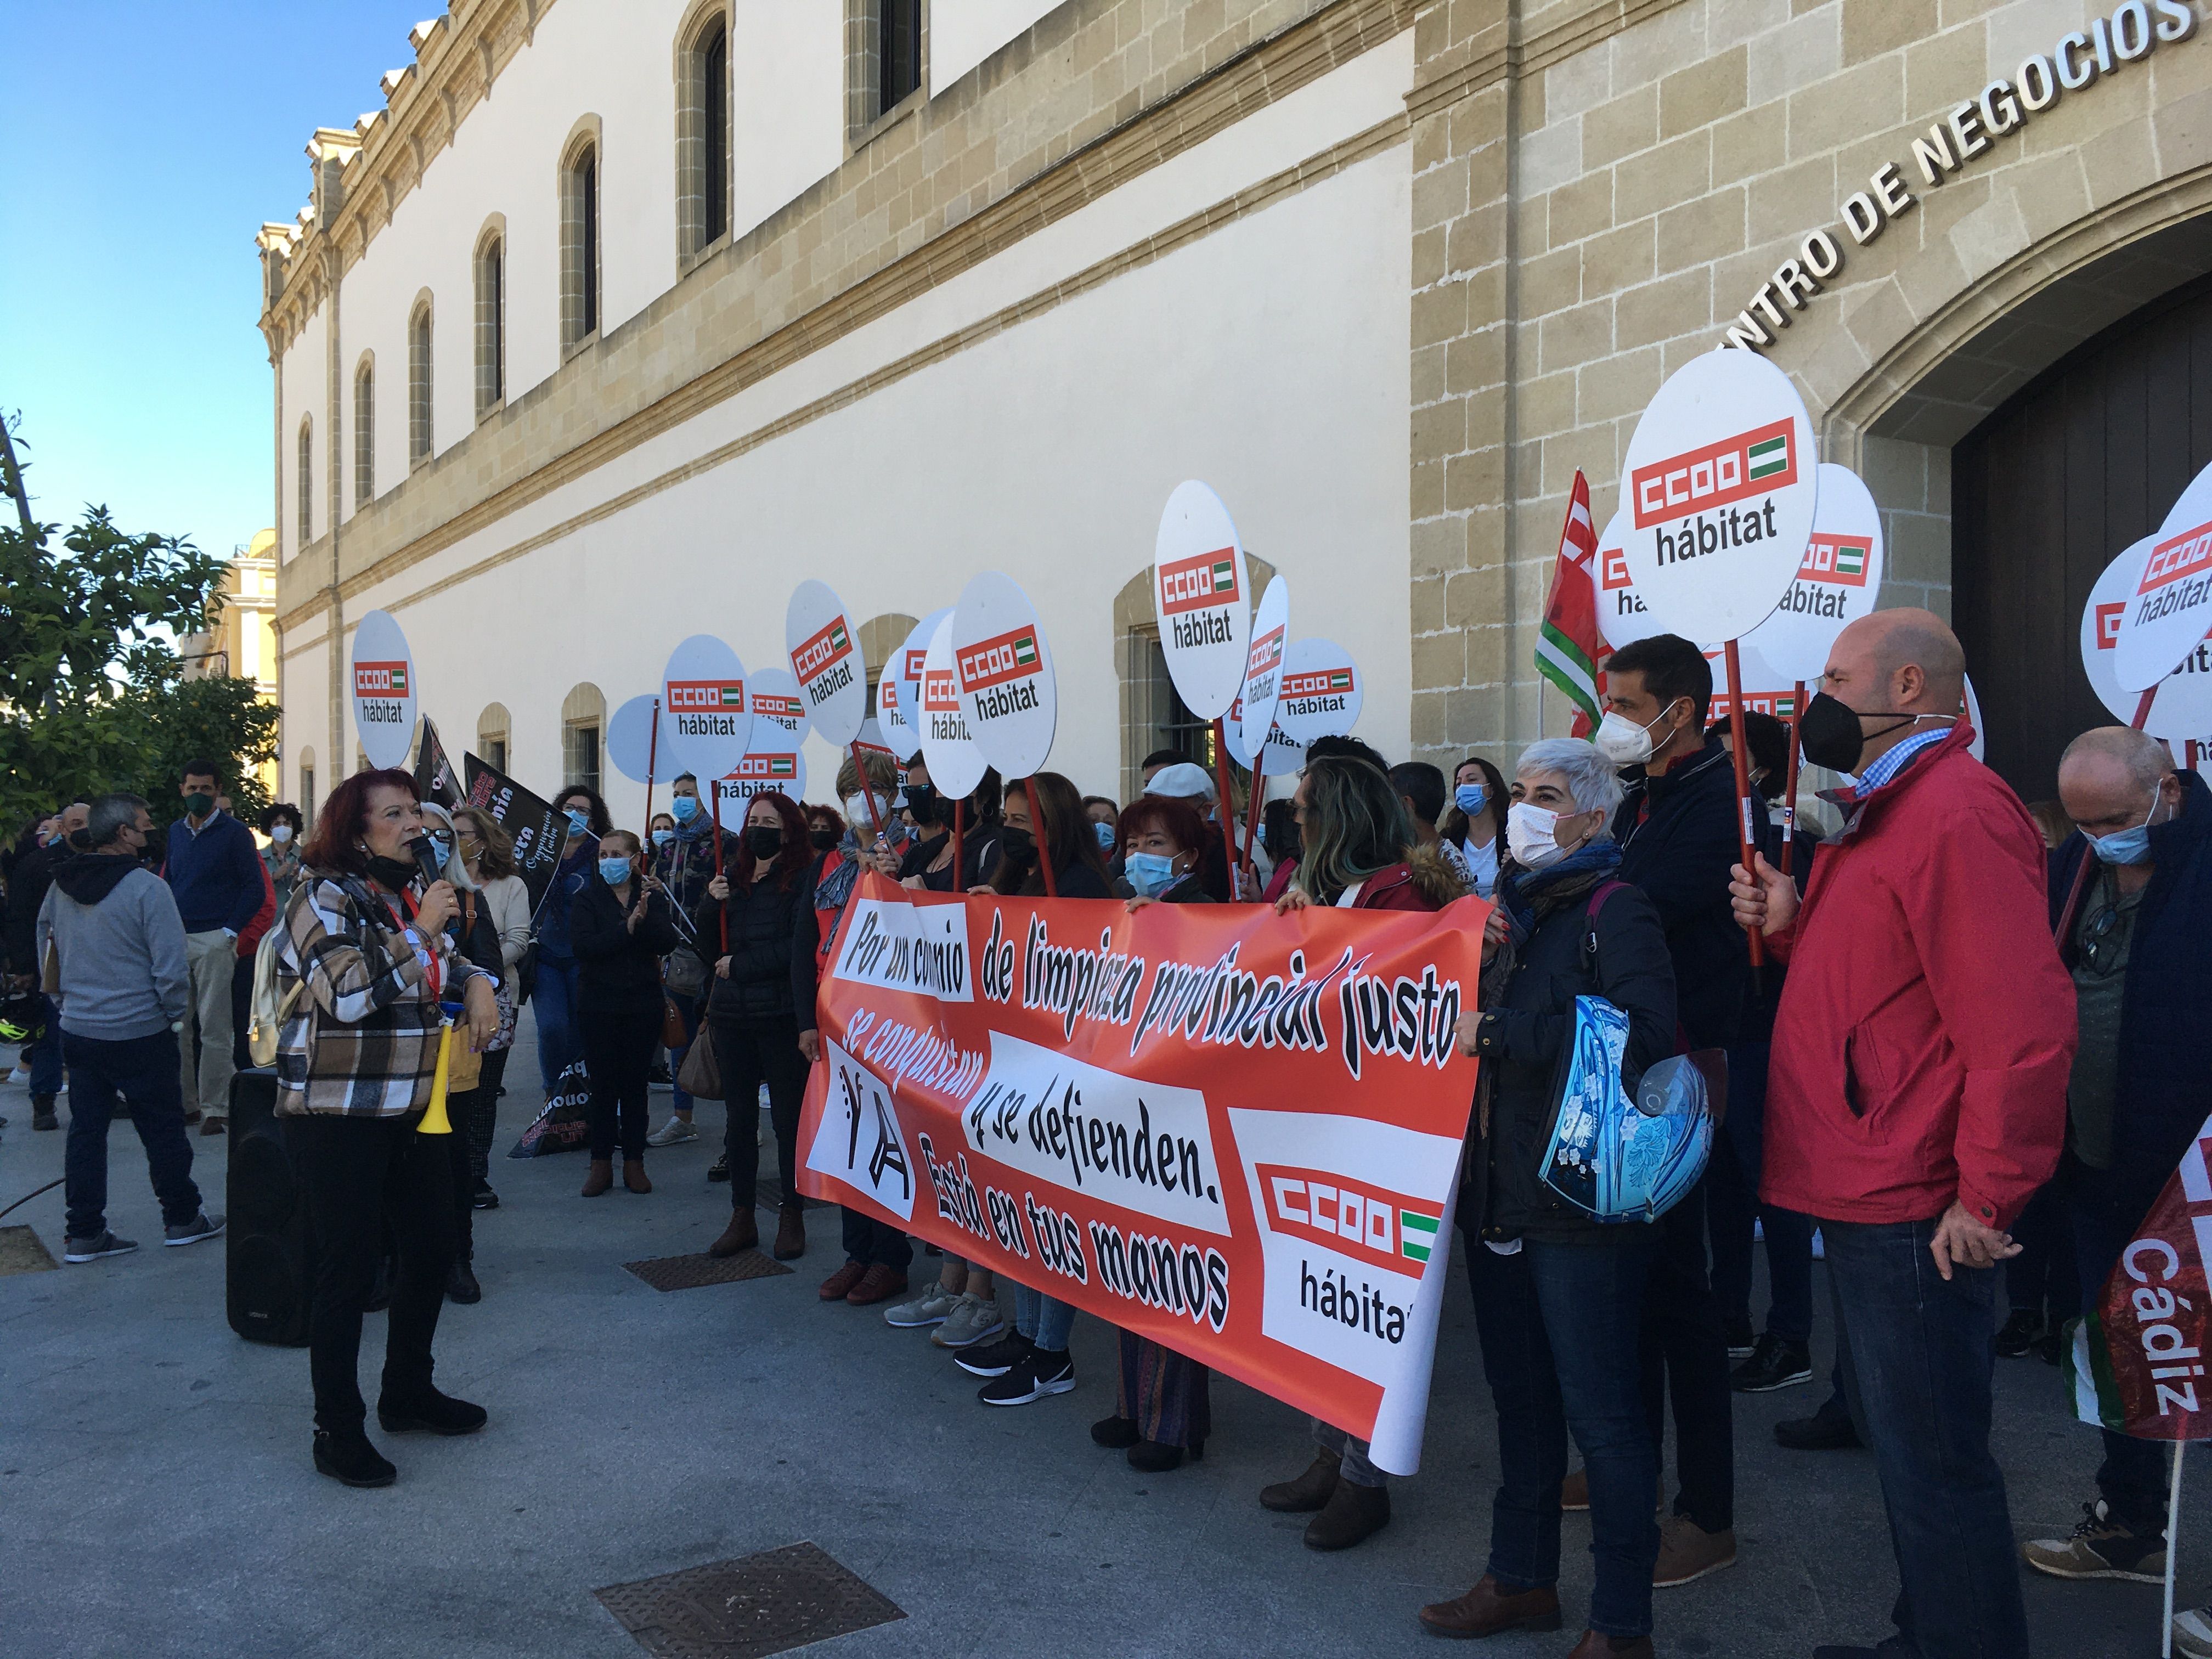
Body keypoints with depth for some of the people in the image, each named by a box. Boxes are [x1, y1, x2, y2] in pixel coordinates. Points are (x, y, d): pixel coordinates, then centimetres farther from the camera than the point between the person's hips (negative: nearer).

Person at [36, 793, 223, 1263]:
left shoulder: (60, 886, 4)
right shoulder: (146, 888, -17)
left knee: (85, 1129, 12)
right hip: (139, 1032, -6)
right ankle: (182, 1219, 20)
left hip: (77, 1028, 6)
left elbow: (46, 943, 16)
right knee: (163, 1129, 8)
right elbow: (171, 966, -19)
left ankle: (84, 1233, 16)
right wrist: (178, 1014, -4)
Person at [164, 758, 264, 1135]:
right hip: (176, 941, 5)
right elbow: (167, 882, 21)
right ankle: (185, 1102, 16)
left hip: (214, 942, -5)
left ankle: (215, 1108, -2)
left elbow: (255, 887, -4)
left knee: (213, 1028, -5)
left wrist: (230, 931, -11)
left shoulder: (234, 833, -2)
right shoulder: (176, 832, 15)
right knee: (177, 1026, 7)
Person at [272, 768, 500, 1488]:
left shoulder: (411, 890, 11)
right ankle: (337, 1431, 12)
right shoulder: (324, 896, -12)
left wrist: (476, 982, 5)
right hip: (340, 1113, -8)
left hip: (415, 1106, 8)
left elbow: (445, 959, 27)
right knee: (349, 1268, -1)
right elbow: (347, 993, -24)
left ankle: (409, 1392, 32)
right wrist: (419, 932, -22)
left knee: (431, 1251, 14)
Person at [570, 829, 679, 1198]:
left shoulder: (652, 898, 7)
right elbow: (582, 945, -15)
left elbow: (667, 943, -8)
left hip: (643, 1004, 1)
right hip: (598, 1005, -1)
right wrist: (626, 929, -21)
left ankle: (634, 1162, 12)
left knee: (635, 1084, 5)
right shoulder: (588, 899, 2)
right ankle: (601, 1164, 10)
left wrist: (646, 917, -23)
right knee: (603, 1085, 1)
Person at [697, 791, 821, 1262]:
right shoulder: (733, 876, 11)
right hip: (732, 1015, 6)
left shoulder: (803, 879, -7)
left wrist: (740, 965, -10)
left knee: (788, 1117, 2)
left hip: (782, 1016, -5)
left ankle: (791, 1218, 13)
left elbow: (800, 949, -14)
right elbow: (707, 942, 14)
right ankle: (742, 1218, 20)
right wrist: (712, 902, -5)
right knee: (739, 1117, 11)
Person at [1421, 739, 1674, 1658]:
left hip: (1582, 1200, -8)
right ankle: (1521, 1578, 34)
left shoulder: (1615, 909, -9)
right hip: (1498, 1193, 8)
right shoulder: (1508, 904, 14)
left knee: (1601, 1410, 1)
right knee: (1520, 1393, 18)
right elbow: (1460, 1016, 18)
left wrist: (1499, 1026, -22)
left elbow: (1644, 1032, -25)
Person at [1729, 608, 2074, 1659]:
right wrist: (1791, 925, 2)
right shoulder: (1884, 811, 16)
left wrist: (1989, 1198, -21)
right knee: (1896, 1436, 22)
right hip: (1867, 1196, 11)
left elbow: (2021, 1022, -25)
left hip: (1917, 1218, -11)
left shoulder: (1957, 812, -19)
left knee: (1929, 1461, 2)